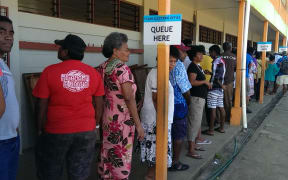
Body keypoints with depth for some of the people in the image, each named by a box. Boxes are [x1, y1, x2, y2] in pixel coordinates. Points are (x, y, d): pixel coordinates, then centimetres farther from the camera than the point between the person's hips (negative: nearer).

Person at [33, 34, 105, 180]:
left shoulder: (50, 71, -9)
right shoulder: (94, 73, 0)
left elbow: (41, 105, -7)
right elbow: (99, 105, 5)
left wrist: (40, 129, 6)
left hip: (56, 132, -2)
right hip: (86, 132, 3)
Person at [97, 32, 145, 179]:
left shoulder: (101, 68, 5)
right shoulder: (122, 69, -17)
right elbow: (129, 98, -21)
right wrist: (138, 124, -17)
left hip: (107, 118, 7)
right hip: (123, 119, -7)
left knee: (107, 152, 19)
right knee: (122, 156, 6)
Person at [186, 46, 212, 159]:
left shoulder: (198, 67, 16)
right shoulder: (192, 67, -14)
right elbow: (192, 82, -25)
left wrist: (207, 84, 10)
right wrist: (204, 81, -16)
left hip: (200, 98, 11)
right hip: (195, 98, -10)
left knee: (197, 122, 17)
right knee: (194, 122, -8)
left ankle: (193, 144, 30)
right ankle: (191, 150, -2)